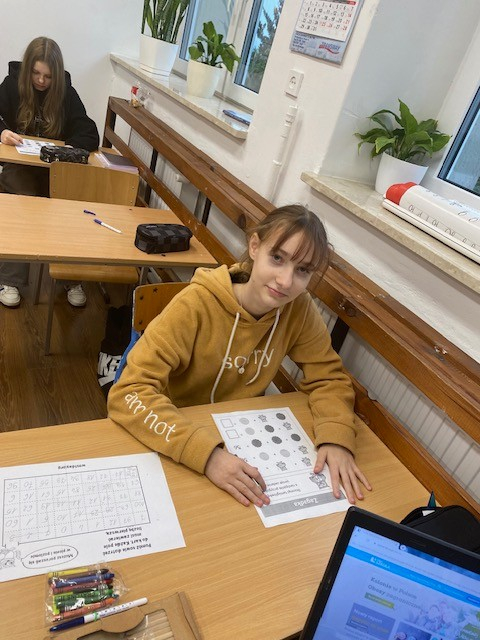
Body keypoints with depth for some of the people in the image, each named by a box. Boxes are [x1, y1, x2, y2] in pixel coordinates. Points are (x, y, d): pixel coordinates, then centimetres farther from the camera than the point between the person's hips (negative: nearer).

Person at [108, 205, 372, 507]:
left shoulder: (299, 308, -13)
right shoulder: (196, 305, -26)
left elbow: (328, 376, -4)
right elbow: (130, 393, -29)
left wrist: (337, 438, -23)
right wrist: (206, 453, -41)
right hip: (179, 444, -4)